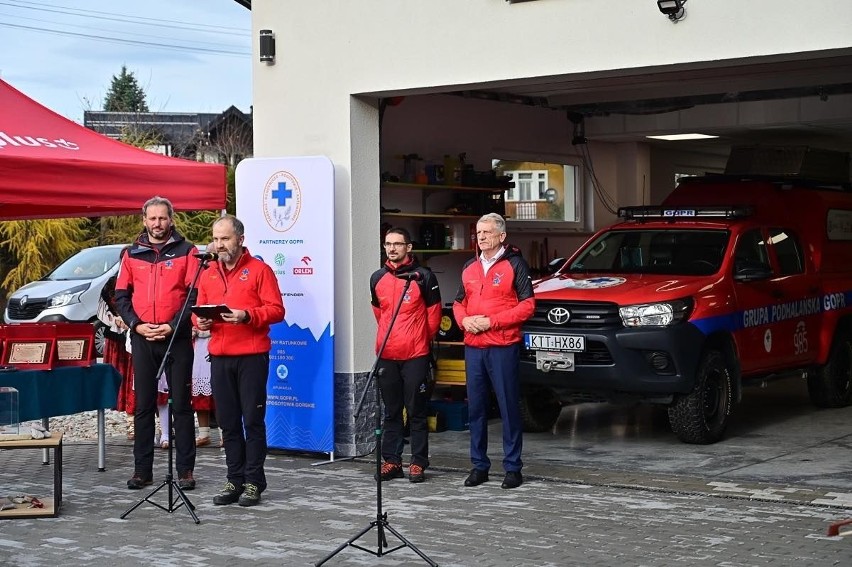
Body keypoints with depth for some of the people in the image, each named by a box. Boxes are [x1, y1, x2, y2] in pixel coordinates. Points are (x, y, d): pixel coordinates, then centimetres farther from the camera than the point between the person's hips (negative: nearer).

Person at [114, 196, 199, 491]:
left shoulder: (186, 251, 3)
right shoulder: (132, 254, 11)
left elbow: (195, 294, -4)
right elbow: (121, 296, 9)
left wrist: (173, 326, -13)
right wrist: (137, 325, -6)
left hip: (177, 338, -3)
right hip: (142, 339, 3)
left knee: (181, 405, 1)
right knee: (143, 406, 5)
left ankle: (185, 470, 5)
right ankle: (142, 470, 11)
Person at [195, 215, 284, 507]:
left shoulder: (259, 270, 0)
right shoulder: (208, 274, 16)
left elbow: (276, 309, -6)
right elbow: (199, 310, 18)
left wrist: (247, 316, -20)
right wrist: (201, 321, -4)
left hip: (252, 356, -5)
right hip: (219, 358, 5)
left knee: (253, 420, -2)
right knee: (228, 422, 7)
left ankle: (254, 482, 3)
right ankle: (235, 481, 14)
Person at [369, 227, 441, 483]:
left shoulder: (423, 277, -4)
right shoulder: (377, 278, 9)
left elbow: (433, 314, 4)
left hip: (415, 356, -4)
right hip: (386, 355, 4)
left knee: (417, 411, 0)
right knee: (391, 412, 10)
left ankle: (418, 463, 4)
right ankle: (391, 461, 16)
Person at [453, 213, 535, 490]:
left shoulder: (514, 264, -2)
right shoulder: (470, 267, 16)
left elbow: (527, 305, -8)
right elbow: (459, 302, 22)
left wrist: (491, 321, -14)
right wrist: (464, 320, -2)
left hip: (503, 348, -6)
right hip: (473, 348, 6)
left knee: (509, 407, -3)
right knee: (475, 407, 8)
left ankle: (513, 467, 3)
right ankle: (479, 465, 17)